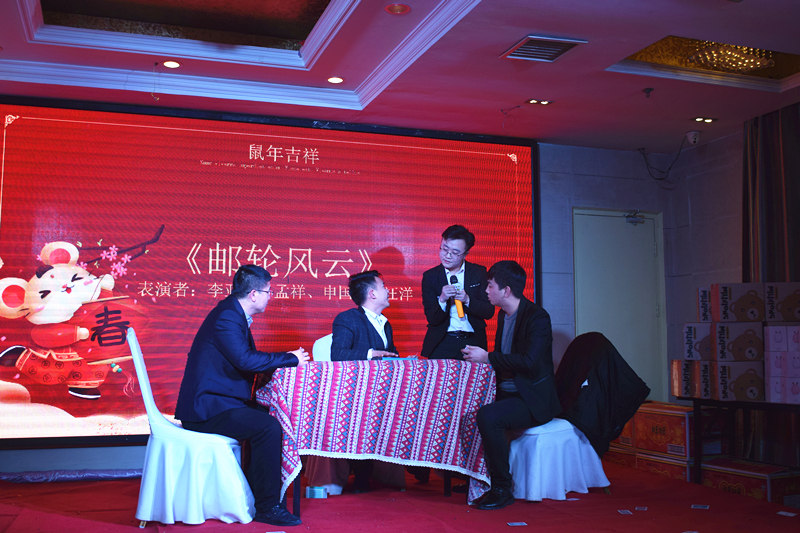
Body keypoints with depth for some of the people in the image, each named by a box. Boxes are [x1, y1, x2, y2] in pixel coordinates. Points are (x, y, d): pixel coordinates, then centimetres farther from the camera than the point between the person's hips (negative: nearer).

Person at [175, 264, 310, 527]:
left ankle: (254, 491, 15)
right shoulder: (226, 317, -18)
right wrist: (291, 359, -19)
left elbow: (247, 359, 18)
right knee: (269, 427, -23)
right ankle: (267, 507, -13)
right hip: (207, 408, -11)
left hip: (216, 403, 11)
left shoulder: (234, 314, 14)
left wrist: (287, 359, 6)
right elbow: (245, 360, -29)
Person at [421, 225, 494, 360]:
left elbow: (489, 312, 0)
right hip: (441, 345, 0)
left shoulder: (479, 273, 4)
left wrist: (468, 300, -17)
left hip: (472, 343, 1)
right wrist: (442, 300, -21)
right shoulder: (430, 276, 2)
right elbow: (432, 319, -2)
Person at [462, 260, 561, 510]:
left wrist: (487, 357, -19)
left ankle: (502, 490, -18)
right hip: (507, 394, 9)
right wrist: (477, 357, 3)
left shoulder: (537, 317, -15)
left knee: (487, 416, -31)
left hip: (533, 400, -9)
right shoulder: (503, 314, 13)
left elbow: (528, 361, -27)